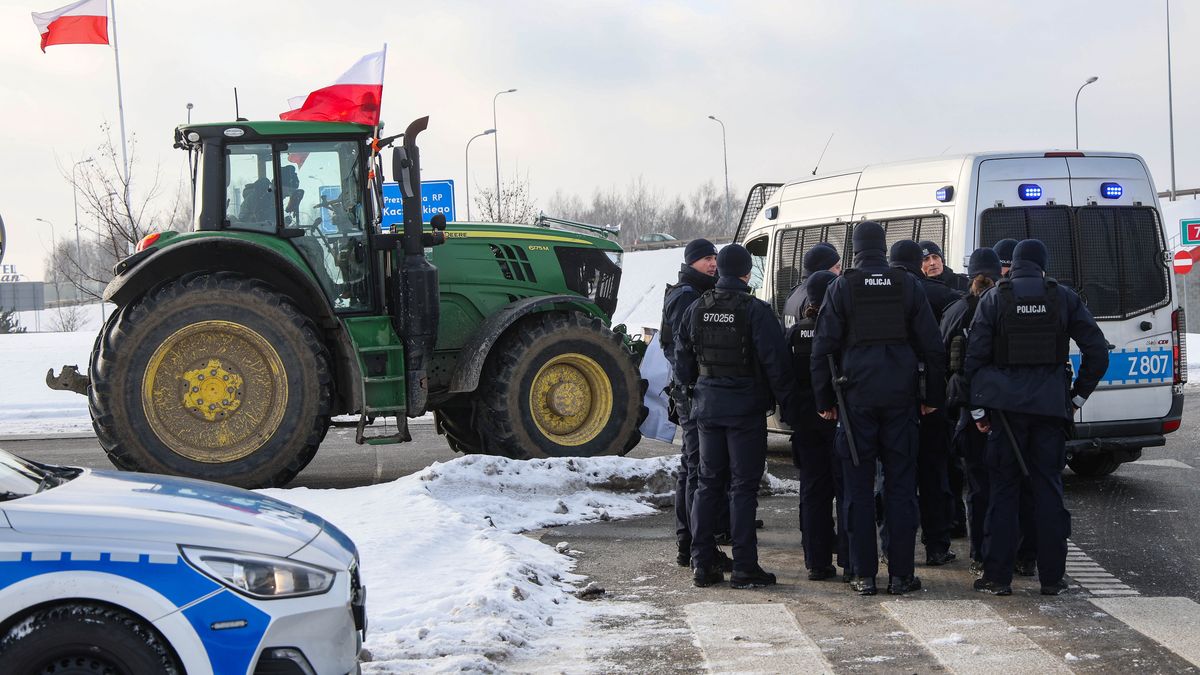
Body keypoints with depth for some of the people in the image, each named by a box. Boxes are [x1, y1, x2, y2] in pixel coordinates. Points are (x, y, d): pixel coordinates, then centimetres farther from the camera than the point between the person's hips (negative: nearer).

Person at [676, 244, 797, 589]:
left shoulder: (696, 309, 4)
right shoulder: (755, 310, -12)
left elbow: (682, 359, 11)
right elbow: (776, 362, -12)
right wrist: (786, 406, -5)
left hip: (707, 405, 5)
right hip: (745, 406, -5)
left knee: (708, 483, 12)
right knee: (743, 486, -1)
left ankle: (702, 563, 11)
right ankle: (744, 567, 0)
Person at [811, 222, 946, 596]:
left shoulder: (841, 288, -1)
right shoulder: (909, 286, 4)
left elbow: (823, 348, -2)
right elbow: (932, 347, 4)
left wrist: (824, 400, 4)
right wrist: (933, 396, 11)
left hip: (856, 397, -1)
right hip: (899, 397, 1)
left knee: (859, 487, 3)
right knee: (900, 484, 5)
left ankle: (864, 575, 3)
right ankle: (901, 573, 4)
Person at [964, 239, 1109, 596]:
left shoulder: (993, 298, 0)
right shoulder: (1064, 298, 4)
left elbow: (974, 357, -3)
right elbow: (1097, 350, 1)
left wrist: (978, 409, 3)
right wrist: (1078, 396, 9)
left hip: (1006, 405, -1)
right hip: (1051, 405, 1)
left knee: (1003, 489, 4)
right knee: (1048, 488, 7)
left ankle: (998, 576, 3)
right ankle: (1051, 577, 7)